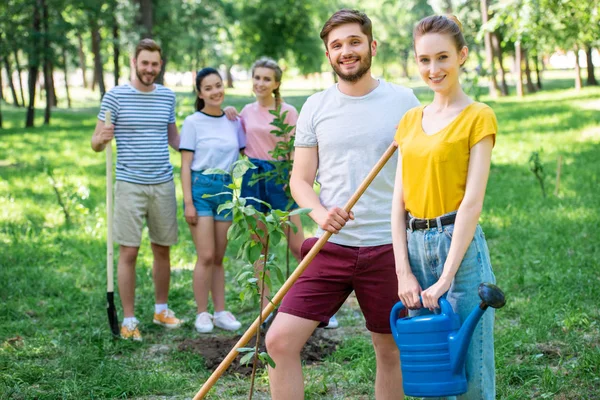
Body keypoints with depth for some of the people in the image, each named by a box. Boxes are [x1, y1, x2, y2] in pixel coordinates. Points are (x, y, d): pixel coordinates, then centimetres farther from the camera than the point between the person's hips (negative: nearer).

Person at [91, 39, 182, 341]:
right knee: (128, 252, -3)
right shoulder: (115, 96, -3)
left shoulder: (167, 96, 9)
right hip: (130, 186, -4)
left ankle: (161, 310, 27)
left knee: (162, 250, 12)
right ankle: (129, 320, 6)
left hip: (163, 185, 4)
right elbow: (96, 144, -2)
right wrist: (103, 138, -25)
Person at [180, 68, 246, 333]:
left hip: (225, 189, 4)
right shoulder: (193, 122, -4)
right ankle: (202, 314, 1)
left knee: (219, 257, 9)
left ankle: (221, 312, 15)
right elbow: (185, 165, -5)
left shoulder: (234, 122, 9)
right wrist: (188, 202, -11)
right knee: (206, 256, -9)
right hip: (200, 188, -4)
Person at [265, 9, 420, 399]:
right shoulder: (316, 106, 7)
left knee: (391, 350, 10)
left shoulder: (403, 101, 3)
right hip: (330, 246, 1)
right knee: (280, 341, -9)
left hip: (388, 246, -1)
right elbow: (300, 179, 7)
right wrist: (321, 214, -13)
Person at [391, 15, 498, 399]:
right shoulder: (411, 121, 12)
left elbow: (472, 201, -11)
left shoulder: (478, 117, -5)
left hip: (459, 245, -5)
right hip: (415, 247, 6)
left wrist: (446, 278, -16)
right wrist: (404, 272, -3)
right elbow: (399, 201, 7)